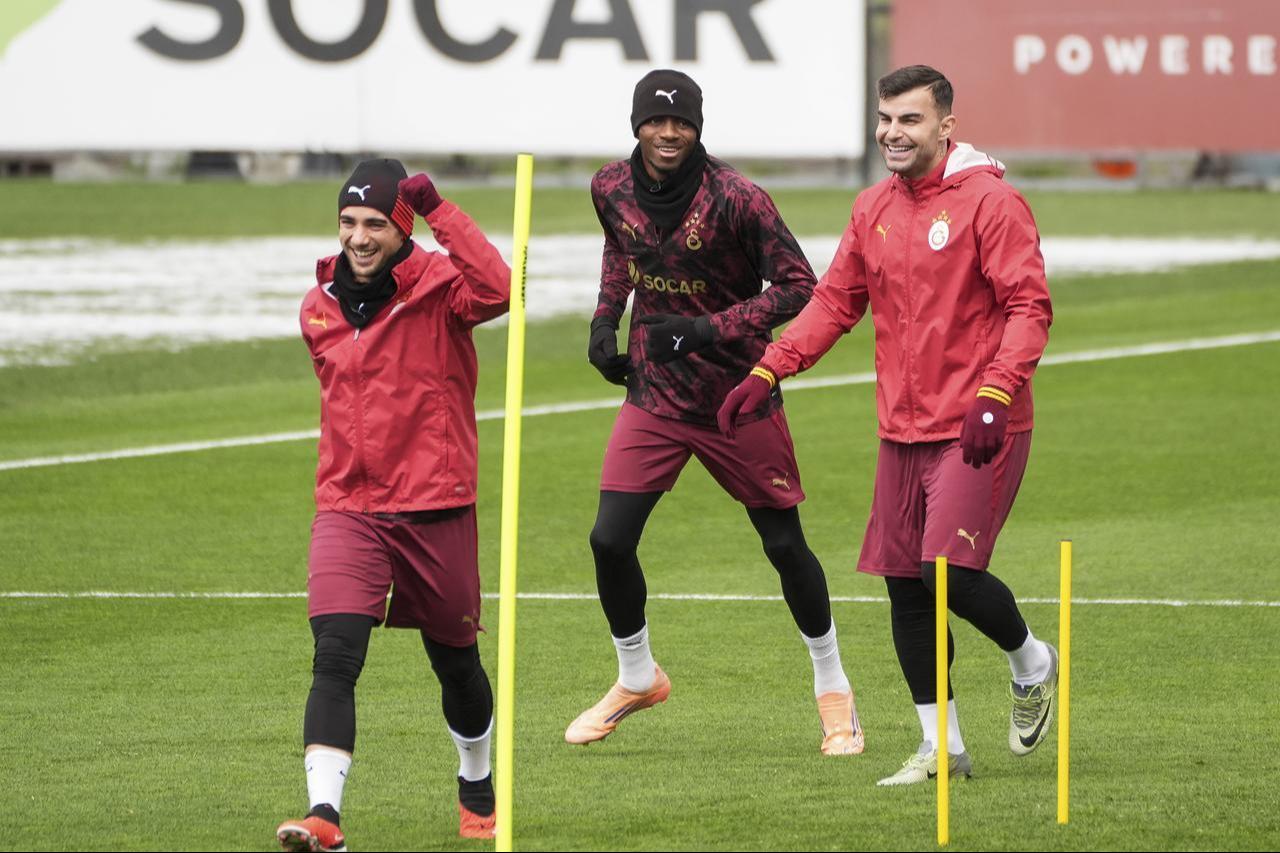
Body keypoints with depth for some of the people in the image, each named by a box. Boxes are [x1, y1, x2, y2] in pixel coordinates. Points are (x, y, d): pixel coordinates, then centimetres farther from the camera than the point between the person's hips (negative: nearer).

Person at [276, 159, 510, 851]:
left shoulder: (438, 285, -7)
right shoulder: (318, 309, 7)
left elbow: (496, 289, -31)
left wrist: (438, 210, -29)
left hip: (437, 511, -2)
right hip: (348, 508, 2)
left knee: (456, 663, 15)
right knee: (335, 657, -18)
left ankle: (477, 789, 42)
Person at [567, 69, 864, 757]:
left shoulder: (734, 199, -20)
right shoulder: (612, 189, -3)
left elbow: (797, 287, -19)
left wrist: (706, 328, -27)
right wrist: (606, 316, 6)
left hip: (739, 395, -4)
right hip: (654, 393, 4)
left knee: (784, 544, 3)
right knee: (610, 539, -6)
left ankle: (833, 688, 24)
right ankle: (636, 679, 18)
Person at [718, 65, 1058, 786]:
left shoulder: (990, 202, -10)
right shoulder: (875, 210, 11)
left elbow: (1029, 306, -15)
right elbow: (835, 301, 16)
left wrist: (995, 394, -27)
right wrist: (766, 374, 6)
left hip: (977, 432, -7)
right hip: (903, 430, 7)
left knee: (949, 569, -16)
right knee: (906, 587, 6)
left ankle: (1032, 659, 14)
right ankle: (941, 745, 16)